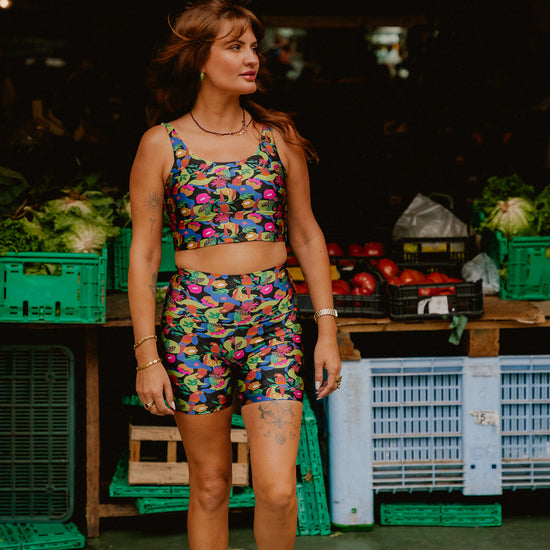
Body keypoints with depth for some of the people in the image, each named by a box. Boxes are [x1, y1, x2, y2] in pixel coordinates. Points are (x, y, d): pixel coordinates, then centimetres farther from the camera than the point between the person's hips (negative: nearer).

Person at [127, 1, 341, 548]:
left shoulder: (278, 136, 7)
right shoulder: (161, 143, 0)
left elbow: (307, 235, 11)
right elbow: (143, 252, 0)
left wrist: (327, 330, 6)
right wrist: (147, 355, -4)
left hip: (273, 318, 1)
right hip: (195, 320, -1)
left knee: (277, 489, -8)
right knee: (210, 483, 7)